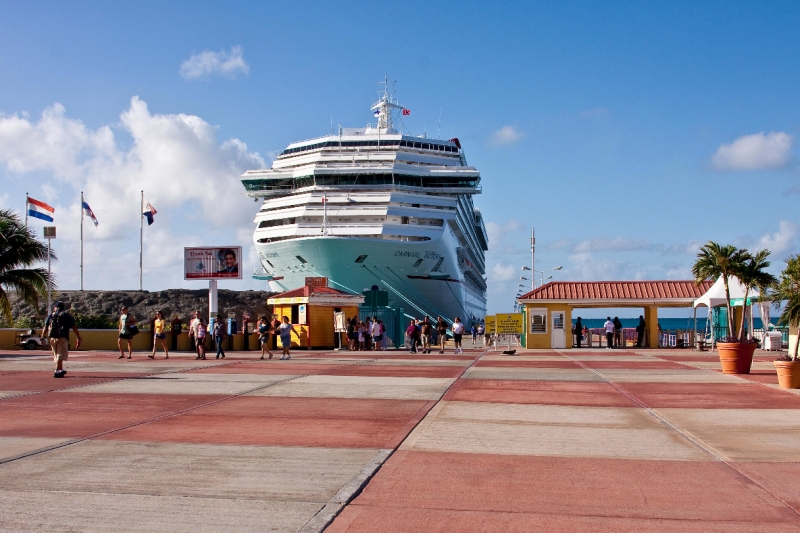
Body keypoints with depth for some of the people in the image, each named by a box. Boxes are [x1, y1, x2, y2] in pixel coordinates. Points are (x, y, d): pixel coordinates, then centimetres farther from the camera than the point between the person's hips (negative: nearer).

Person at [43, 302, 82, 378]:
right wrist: (79, 338, 0)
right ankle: (57, 371, -18)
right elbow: (74, 327, -2)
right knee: (61, 355, -6)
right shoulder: (66, 315, 5)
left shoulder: (50, 316, 14)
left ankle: (60, 370, 29)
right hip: (62, 338, -4)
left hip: (52, 338, 4)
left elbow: (45, 328, 5)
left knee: (56, 354, 17)